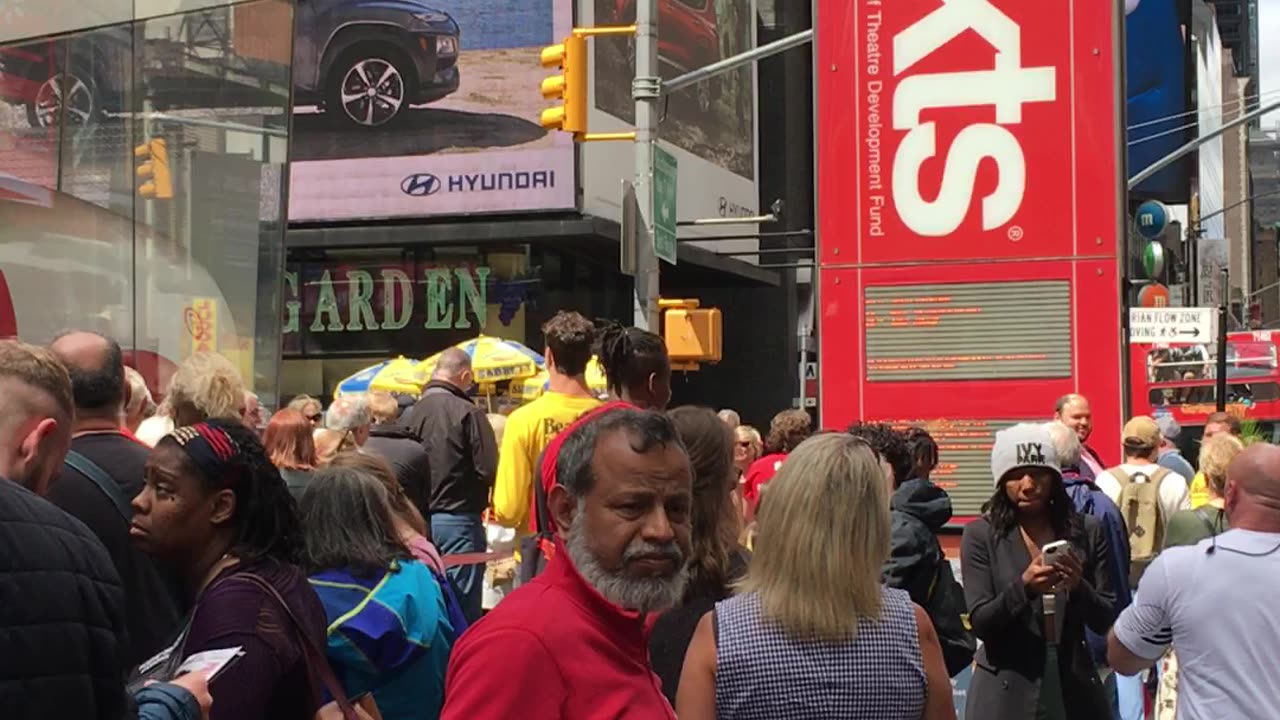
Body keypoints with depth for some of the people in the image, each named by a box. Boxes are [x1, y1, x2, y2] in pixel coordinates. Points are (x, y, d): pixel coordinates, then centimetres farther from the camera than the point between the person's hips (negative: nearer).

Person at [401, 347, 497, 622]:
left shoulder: (411, 414, 1)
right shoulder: (468, 413, -12)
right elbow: (489, 470, -15)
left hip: (418, 522, 5)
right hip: (458, 520, -5)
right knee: (464, 609, -1)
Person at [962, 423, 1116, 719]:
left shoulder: (1086, 531, 5)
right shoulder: (981, 534, -1)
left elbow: (1106, 621, 5)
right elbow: (979, 622, -6)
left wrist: (1080, 587, -14)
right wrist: (1023, 587, -22)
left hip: (1074, 689, 2)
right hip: (1006, 694, -2)